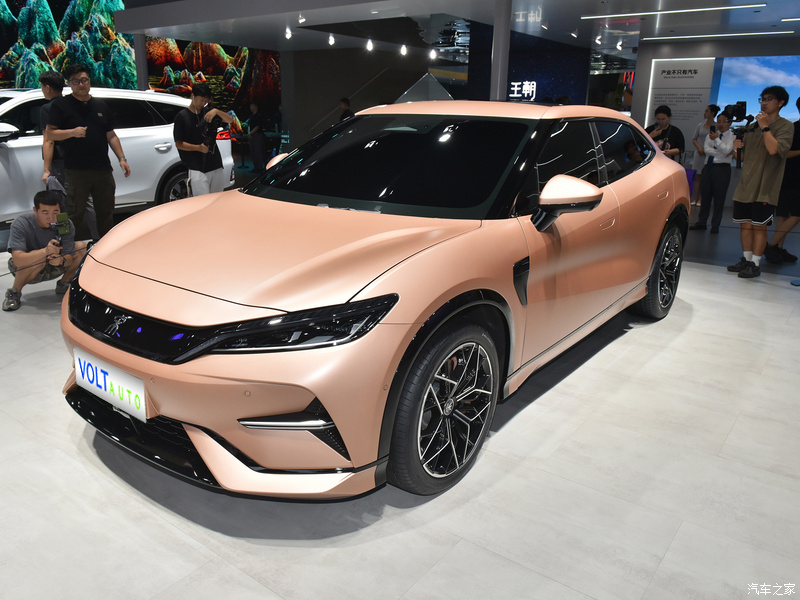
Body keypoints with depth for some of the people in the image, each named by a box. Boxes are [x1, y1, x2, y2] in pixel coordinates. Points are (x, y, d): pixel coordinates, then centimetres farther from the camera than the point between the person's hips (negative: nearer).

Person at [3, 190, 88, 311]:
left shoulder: (65, 224, -17)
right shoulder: (20, 224, -27)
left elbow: (69, 258, -17)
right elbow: (18, 260, -38)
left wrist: (62, 260, -43)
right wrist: (45, 251, -54)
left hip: (52, 268, 4)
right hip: (24, 268, -4)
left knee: (83, 247, -15)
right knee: (38, 259, -38)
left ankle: (63, 284, 5)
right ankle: (14, 292, -12)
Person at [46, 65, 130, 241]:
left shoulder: (100, 105, 16)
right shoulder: (61, 105, 2)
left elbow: (111, 136, 17)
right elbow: (50, 134, -1)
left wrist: (122, 158, 8)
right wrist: (72, 132, -17)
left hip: (103, 169, 4)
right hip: (76, 171, -4)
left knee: (106, 212, 11)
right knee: (75, 215, -1)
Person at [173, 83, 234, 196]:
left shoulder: (208, 112, 13)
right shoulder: (182, 116, -1)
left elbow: (230, 120, 7)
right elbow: (178, 144, -3)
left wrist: (217, 111, -12)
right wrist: (198, 147, -19)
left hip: (216, 166, 5)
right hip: (197, 169, -5)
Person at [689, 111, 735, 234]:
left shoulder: (733, 137, 3)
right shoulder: (710, 135, 14)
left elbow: (726, 150, -14)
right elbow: (706, 149, -3)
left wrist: (716, 140, -21)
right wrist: (722, 153, -11)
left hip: (722, 168, -4)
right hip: (708, 167, 4)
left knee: (719, 198, -1)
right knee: (705, 196, 7)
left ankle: (715, 225, 5)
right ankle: (701, 222, 15)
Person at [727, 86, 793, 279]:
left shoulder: (785, 126, -3)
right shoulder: (753, 127, 15)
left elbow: (774, 149, -21)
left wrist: (765, 127, -18)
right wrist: (739, 147, 1)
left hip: (765, 187, -6)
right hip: (746, 185, 6)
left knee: (759, 225, -5)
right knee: (745, 224, 9)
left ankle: (755, 264, 2)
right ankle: (746, 260, 20)